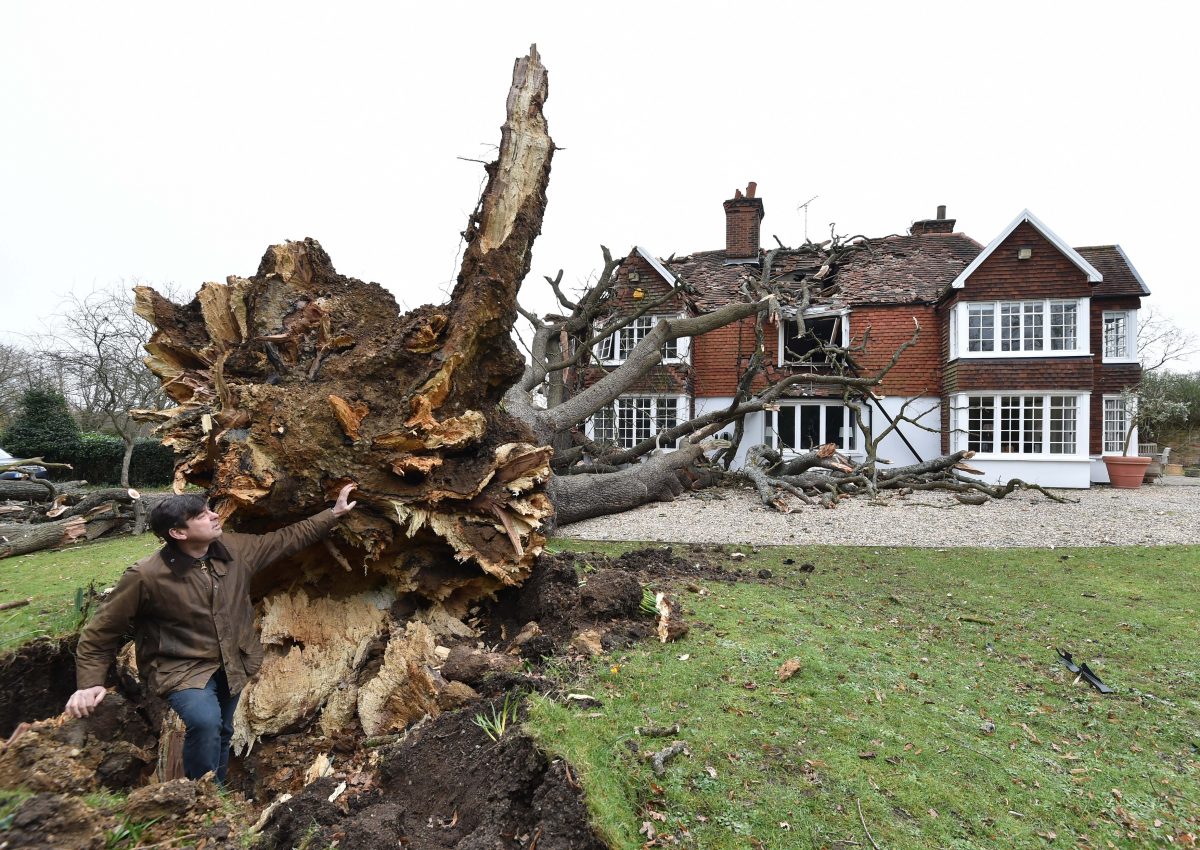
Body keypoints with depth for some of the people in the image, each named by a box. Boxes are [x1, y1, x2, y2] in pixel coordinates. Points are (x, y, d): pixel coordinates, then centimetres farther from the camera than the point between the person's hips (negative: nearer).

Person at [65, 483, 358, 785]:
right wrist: (90, 683, -19)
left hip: (231, 663, 5)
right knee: (205, 721, -30)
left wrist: (333, 513, 0)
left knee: (222, 732, 20)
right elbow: (102, 631, -10)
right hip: (182, 668, -5)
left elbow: (288, 539, 1)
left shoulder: (234, 548, -12)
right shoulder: (146, 577, -24)